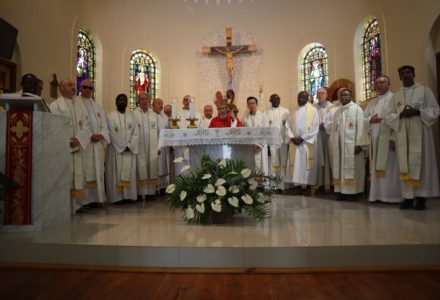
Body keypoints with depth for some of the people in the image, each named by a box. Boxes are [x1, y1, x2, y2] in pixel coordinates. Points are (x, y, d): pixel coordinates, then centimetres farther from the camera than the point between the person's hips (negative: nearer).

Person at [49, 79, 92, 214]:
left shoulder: (80, 104, 15)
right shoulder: (55, 105, 2)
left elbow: (86, 124, 7)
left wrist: (79, 139, -9)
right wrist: (67, 142, -16)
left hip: (79, 146, 4)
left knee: (79, 175, 4)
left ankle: (78, 204, 11)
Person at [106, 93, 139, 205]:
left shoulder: (131, 116, 10)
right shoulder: (111, 116, -3)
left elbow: (136, 132, 3)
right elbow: (113, 134, -10)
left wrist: (130, 146, -9)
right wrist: (123, 146, -13)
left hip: (130, 149, 4)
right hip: (116, 149, -4)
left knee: (129, 172, 5)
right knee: (117, 172, -1)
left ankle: (129, 195, 11)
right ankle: (117, 197, 5)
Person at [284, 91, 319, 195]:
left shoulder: (313, 110, 2)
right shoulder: (294, 111, 15)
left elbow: (315, 127, -7)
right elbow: (289, 127, 8)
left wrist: (302, 138, -15)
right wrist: (292, 137, -10)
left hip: (307, 143, -4)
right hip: (295, 143, 4)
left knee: (306, 166, -3)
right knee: (296, 165, 3)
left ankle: (307, 188, 4)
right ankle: (299, 187, 10)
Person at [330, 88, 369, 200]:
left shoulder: (357, 109, -1)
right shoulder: (337, 111, 17)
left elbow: (360, 127, -8)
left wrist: (359, 144, -16)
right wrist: (334, 144, 8)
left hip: (352, 144, -6)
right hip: (339, 145, 6)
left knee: (352, 168, -3)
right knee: (341, 167, 6)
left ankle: (353, 192, 3)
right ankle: (342, 191, 11)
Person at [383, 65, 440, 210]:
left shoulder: (425, 90, 6)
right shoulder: (396, 95, 13)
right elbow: (388, 115, 7)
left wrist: (418, 112, -15)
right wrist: (400, 115, -12)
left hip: (420, 133, -2)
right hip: (402, 134, 3)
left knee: (420, 162, -3)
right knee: (405, 164, 1)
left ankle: (421, 197, 3)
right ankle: (408, 196, 5)